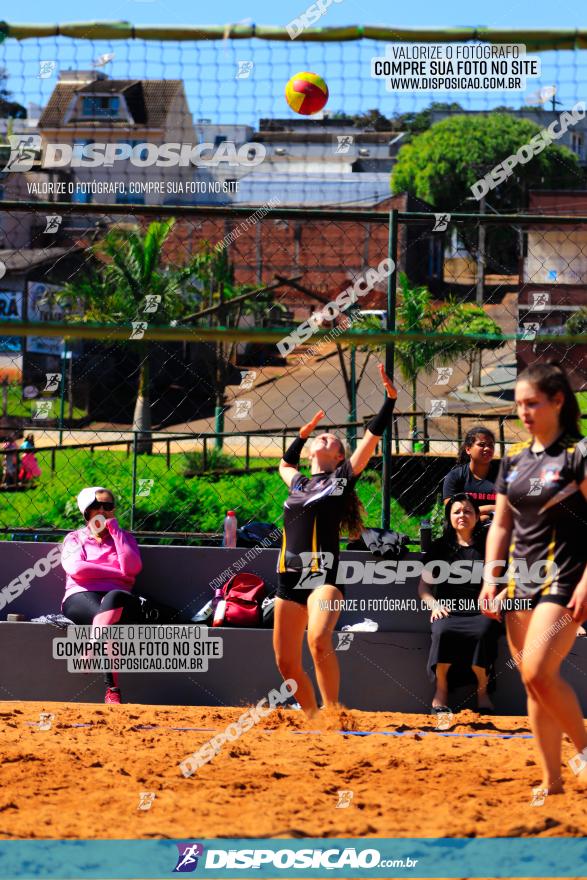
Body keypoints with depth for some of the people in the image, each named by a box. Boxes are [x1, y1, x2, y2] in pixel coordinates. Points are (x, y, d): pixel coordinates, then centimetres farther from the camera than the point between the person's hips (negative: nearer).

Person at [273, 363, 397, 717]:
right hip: (289, 578, 6)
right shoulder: (298, 484, 22)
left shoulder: (342, 478, 8)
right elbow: (285, 463, 46)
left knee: (319, 641, -29)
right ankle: (313, 719, 18)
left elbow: (372, 437, 2)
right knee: (287, 662, 2)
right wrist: (304, 433, 41)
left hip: (324, 577, -6)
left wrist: (391, 399, -3)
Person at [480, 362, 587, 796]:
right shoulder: (514, 460, 12)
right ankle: (551, 781, 10)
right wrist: (491, 577, 7)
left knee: (539, 672, -20)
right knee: (532, 682, 5)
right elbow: (501, 524, 18)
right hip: (521, 581, 7)